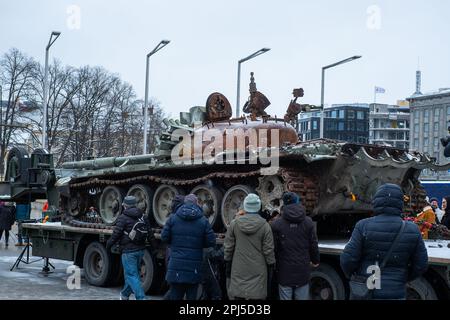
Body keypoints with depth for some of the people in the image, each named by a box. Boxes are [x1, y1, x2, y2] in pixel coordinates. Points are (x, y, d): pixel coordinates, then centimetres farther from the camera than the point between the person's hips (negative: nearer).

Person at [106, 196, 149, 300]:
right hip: (140, 249, 7)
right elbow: (149, 233, 13)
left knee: (132, 275, -5)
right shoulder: (142, 217, 9)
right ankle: (125, 294, 36)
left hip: (129, 251, -7)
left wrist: (108, 244, 4)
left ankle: (141, 297, -14)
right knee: (133, 273, 20)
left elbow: (116, 234, -11)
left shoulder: (123, 218, -11)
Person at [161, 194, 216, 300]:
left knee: (175, 295, 8)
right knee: (192, 296, 9)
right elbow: (211, 241, -4)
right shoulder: (203, 221, -3)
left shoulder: (173, 218, -1)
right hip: (194, 267, -1)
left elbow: (164, 237, -1)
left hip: (176, 264, 1)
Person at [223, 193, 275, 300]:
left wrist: (228, 265, 14)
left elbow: (228, 247, 4)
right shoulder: (264, 226, -7)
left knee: (238, 295, 9)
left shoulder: (234, 224, -1)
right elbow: (268, 250, -4)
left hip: (238, 271, 2)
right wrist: (270, 267, 8)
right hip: (258, 271, -2)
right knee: (256, 296, 3)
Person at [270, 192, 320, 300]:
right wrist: (315, 261, 21)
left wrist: (274, 266, 9)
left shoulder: (276, 224, -7)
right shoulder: (308, 223, -1)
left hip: (285, 272, -1)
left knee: (285, 297, 6)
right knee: (302, 297, 10)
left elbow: (274, 249, -6)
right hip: (303, 271, 1)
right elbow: (314, 245, 3)